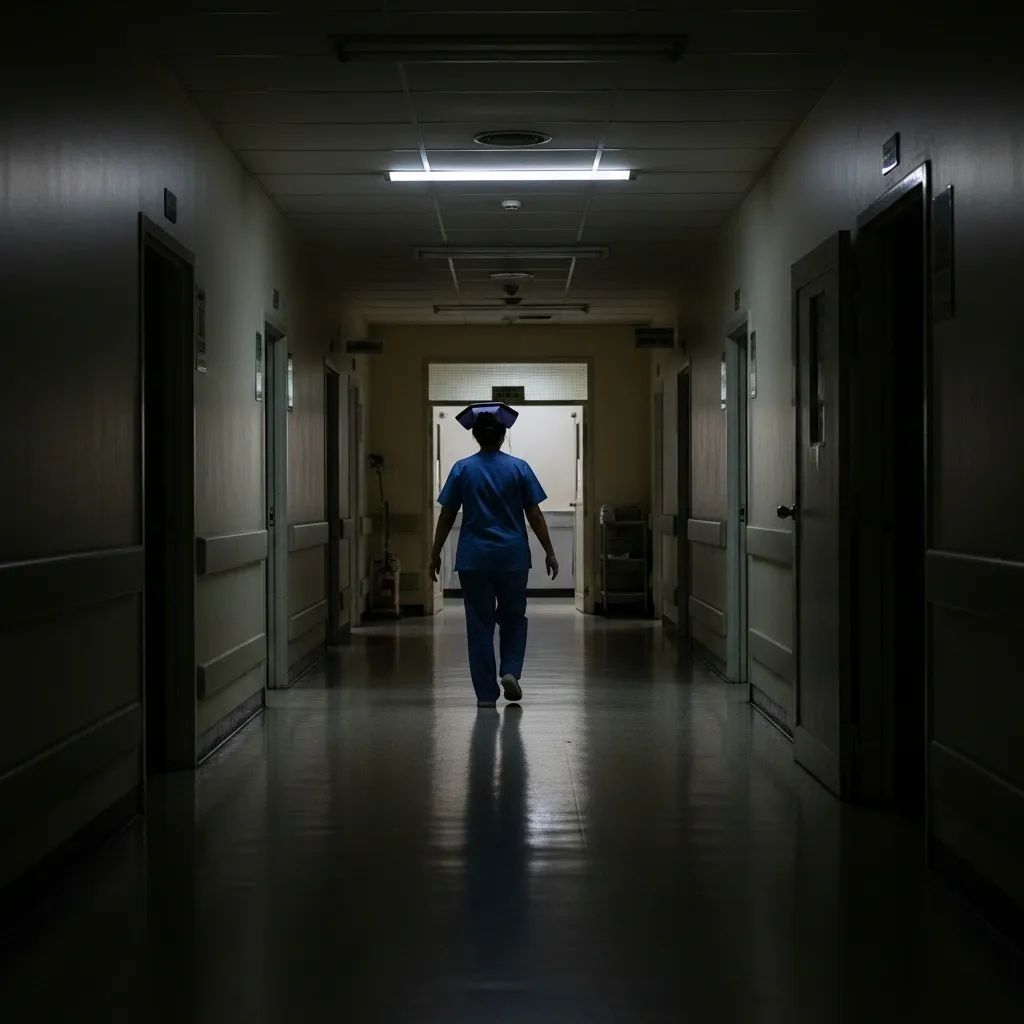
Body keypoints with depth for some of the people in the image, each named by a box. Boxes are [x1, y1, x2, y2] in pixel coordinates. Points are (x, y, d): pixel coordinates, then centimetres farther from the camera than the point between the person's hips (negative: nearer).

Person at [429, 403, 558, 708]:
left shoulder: (462, 469, -1)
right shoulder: (518, 468, -1)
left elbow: (446, 517, 0)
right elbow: (534, 515, -1)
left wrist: (435, 554, 8)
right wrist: (549, 552, 6)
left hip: (474, 559, 0)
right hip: (513, 557, 0)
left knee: (480, 623, 6)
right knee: (513, 618, 18)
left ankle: (486, 693, 4)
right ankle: (510, 671, -2)